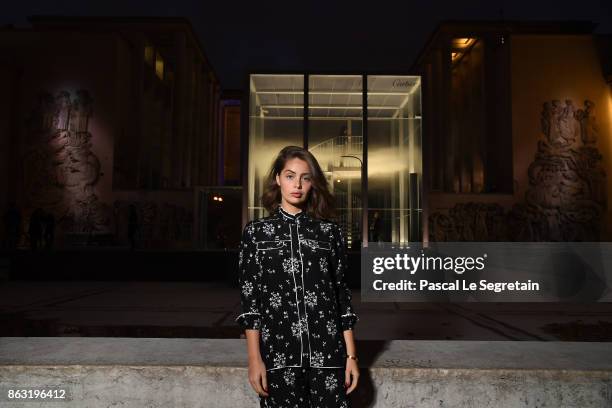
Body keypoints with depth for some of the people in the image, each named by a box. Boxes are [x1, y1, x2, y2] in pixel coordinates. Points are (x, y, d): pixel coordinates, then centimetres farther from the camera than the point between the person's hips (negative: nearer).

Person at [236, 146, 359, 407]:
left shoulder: (329, 231, 5)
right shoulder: (256, 231, 3)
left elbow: (342, 291, 6)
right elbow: (249, 296, 1)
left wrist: (351, 355, 3)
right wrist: (254, 358, -4)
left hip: (327, 352, 1)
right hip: (278, 353, 0)